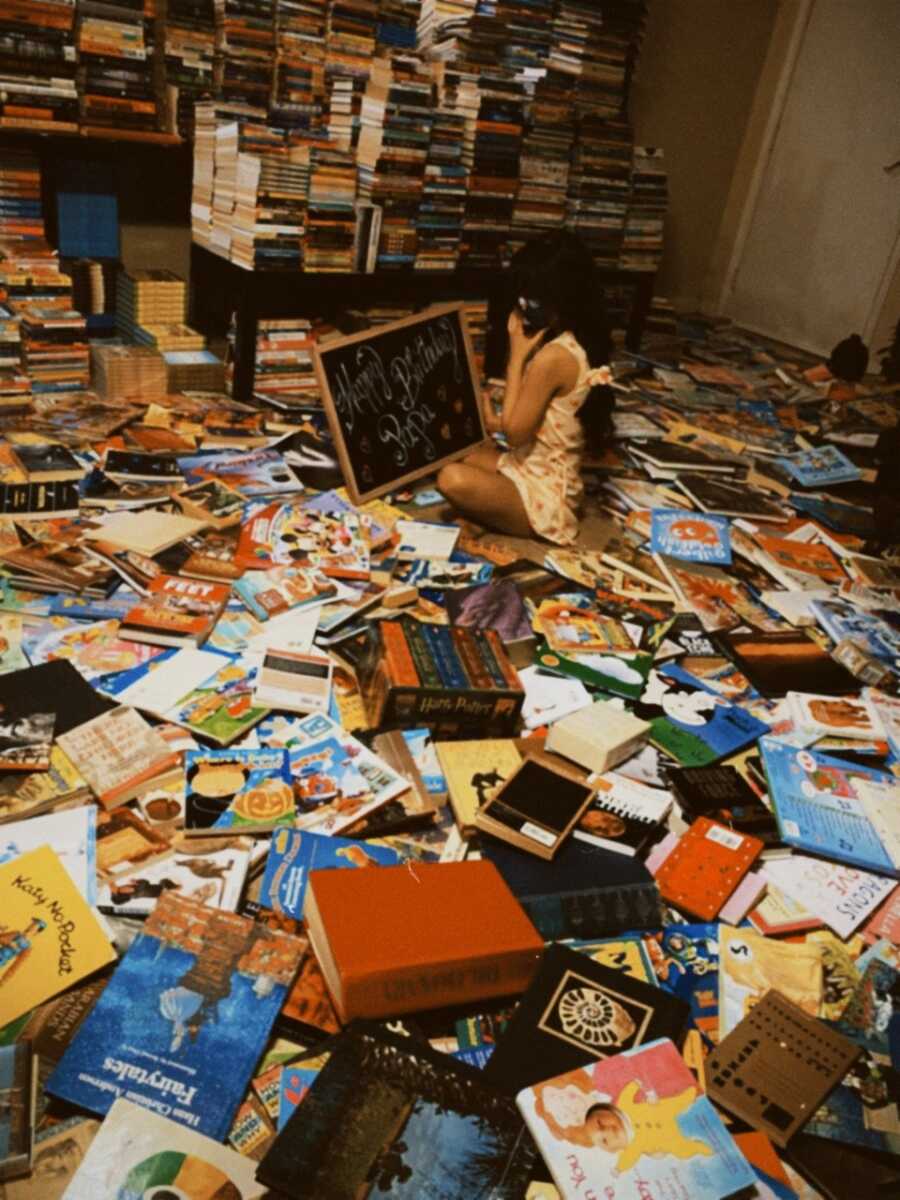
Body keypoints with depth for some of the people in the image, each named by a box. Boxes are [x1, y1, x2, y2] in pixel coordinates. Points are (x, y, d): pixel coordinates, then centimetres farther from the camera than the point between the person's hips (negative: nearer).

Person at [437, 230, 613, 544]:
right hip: (547, 477, 10)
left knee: (453, 479, -29)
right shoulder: (579, 343, 3)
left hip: (543, 494, -10)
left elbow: (514, 433, -18)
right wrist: (498, 422, 3)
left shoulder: (553, 357, -27)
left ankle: (526, 521, -4)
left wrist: (516, 355, -16)